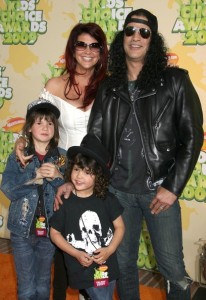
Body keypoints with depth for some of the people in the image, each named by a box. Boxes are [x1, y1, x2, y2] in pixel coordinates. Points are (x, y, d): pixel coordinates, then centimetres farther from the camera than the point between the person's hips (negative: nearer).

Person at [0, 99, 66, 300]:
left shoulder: (63, 158, 0)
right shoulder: (17, 157, -2)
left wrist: (57, 177, -21)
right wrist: (35, 174, -22)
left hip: (50, 230, 1)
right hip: (22, 230, -1)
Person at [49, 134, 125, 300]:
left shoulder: (107, 199, -6)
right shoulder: (65, 201, -10)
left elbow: (119, 227, 2)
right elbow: (55, 233, -3)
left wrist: (109, 250, -13)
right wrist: (76, 254, -12)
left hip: (107, 265, 3)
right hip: (82, 268, -2)